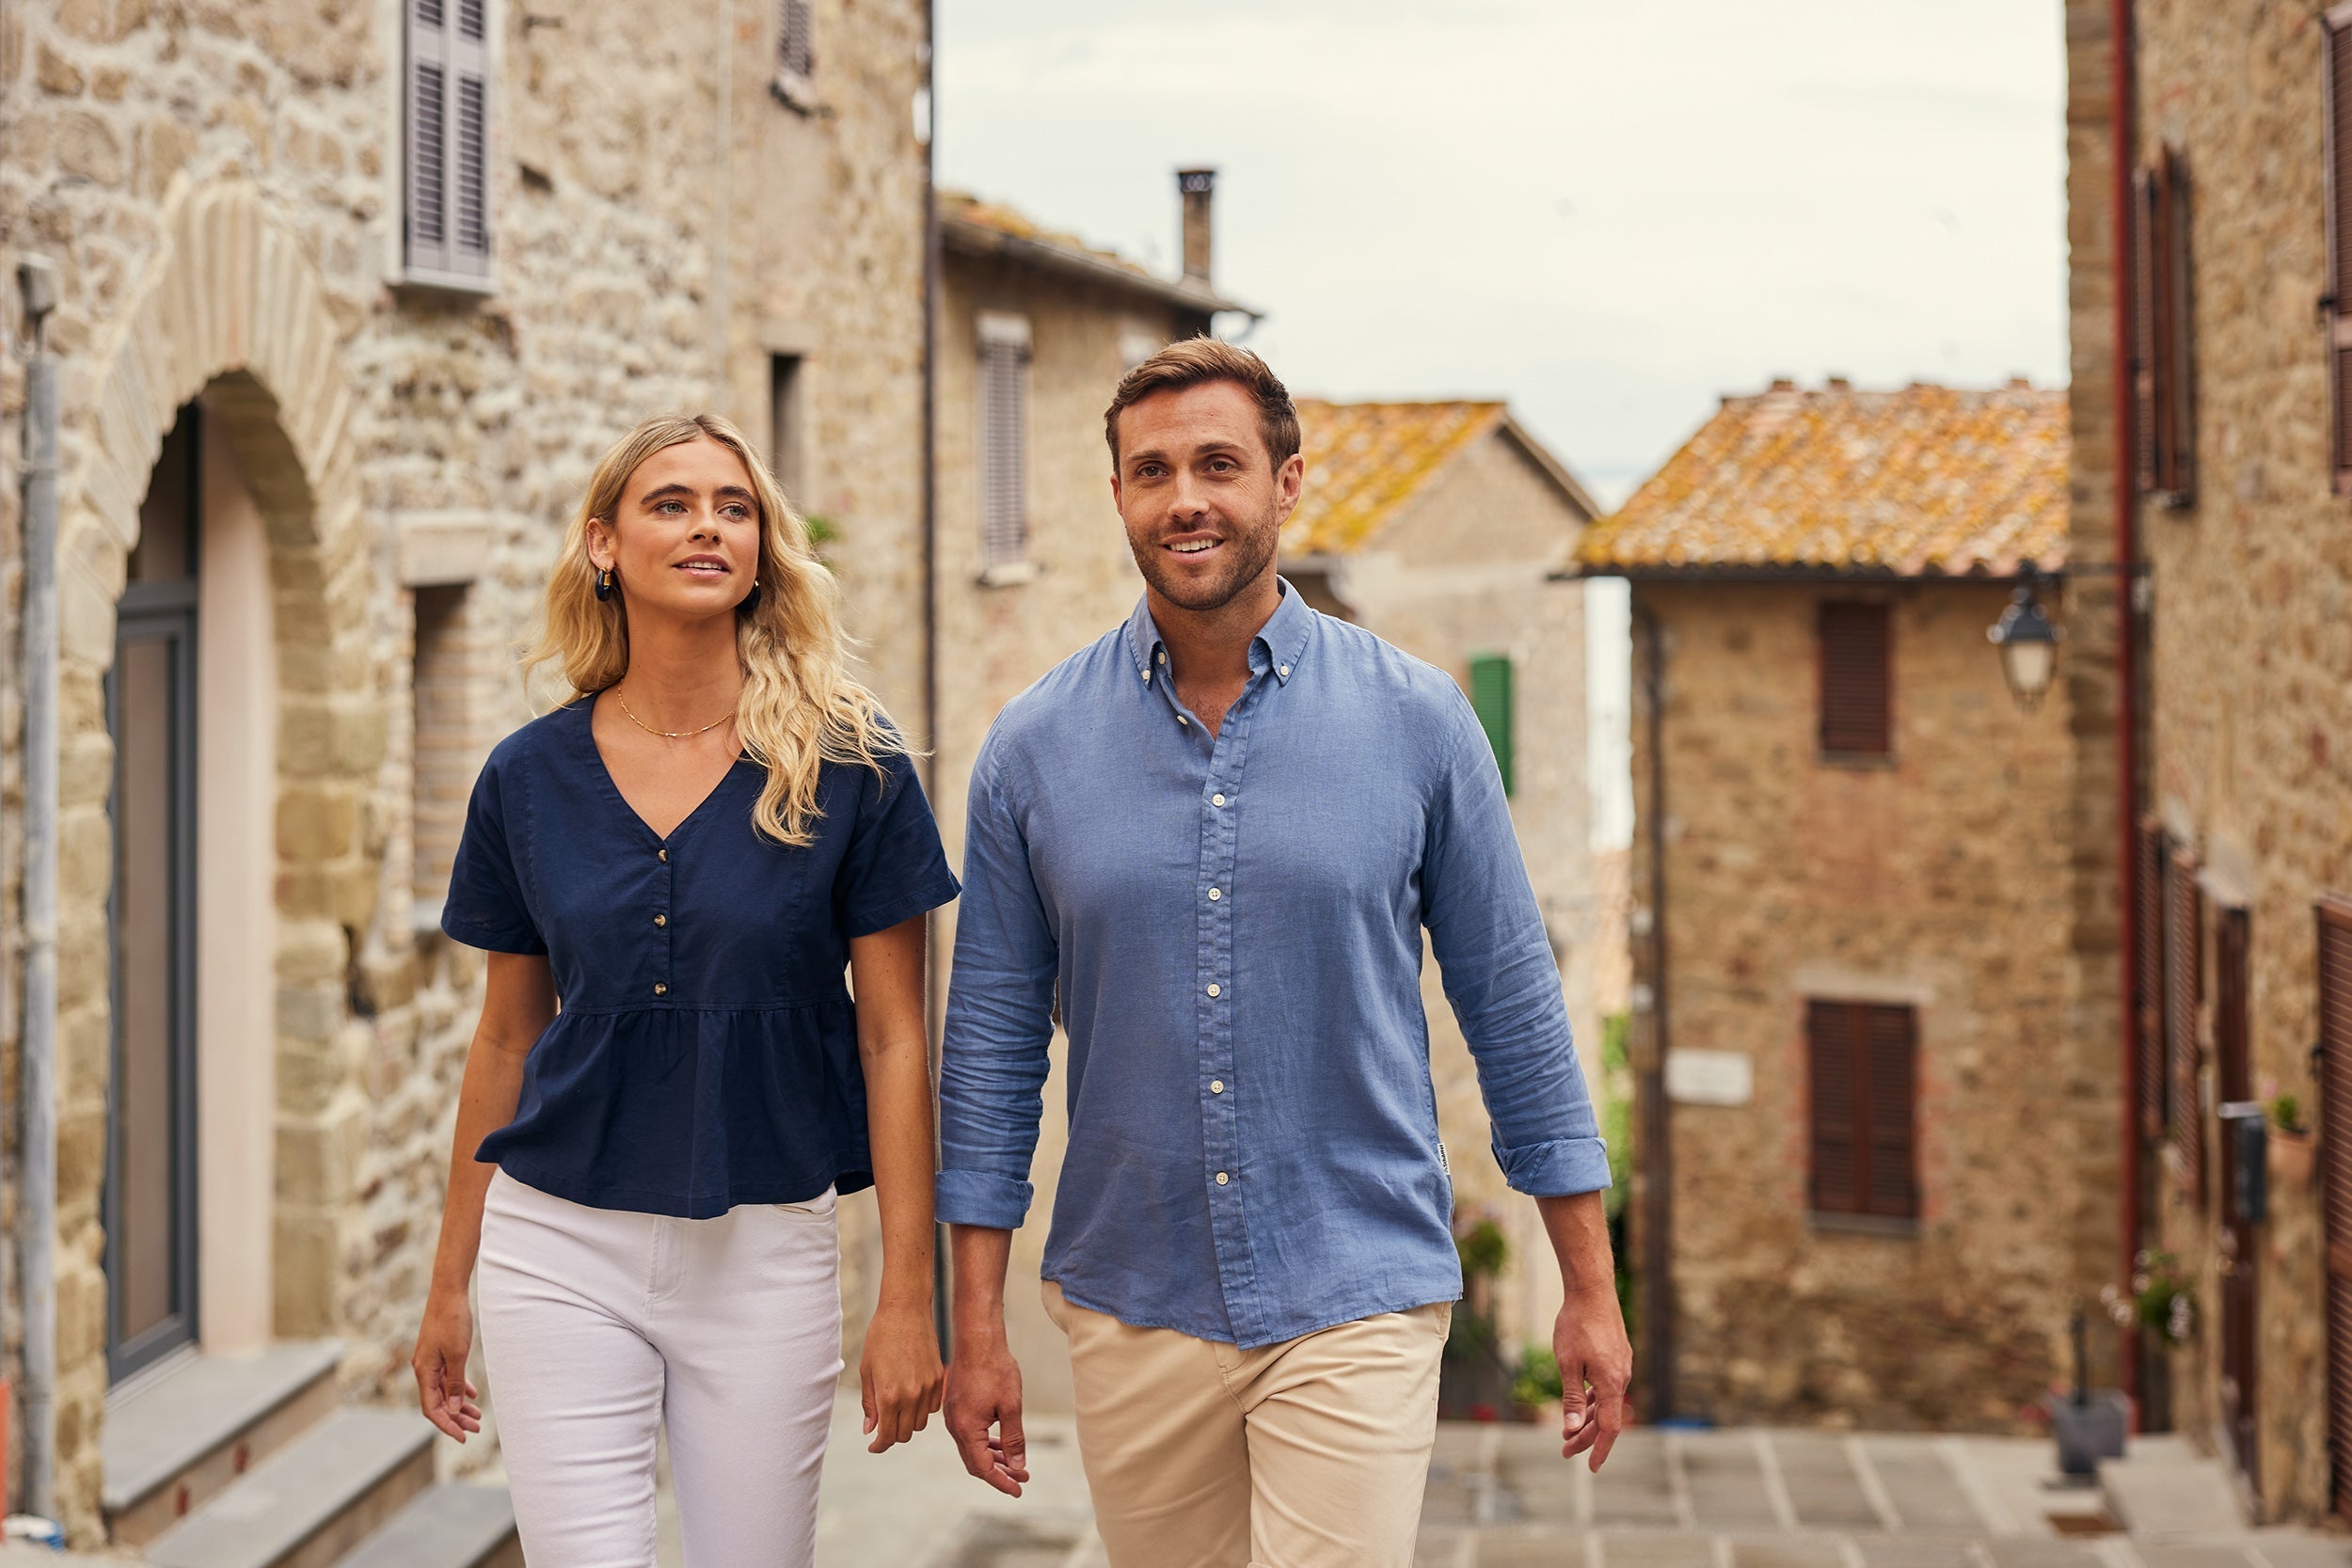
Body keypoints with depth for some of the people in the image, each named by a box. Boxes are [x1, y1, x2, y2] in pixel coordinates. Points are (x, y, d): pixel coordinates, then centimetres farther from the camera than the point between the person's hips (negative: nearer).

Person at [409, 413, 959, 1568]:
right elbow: (506, 1040, 12)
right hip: (562, 1246, 1)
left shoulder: (849, 765, -4)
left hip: (766, 1255, -1)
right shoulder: (529, 777, 3)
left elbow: (893, 1041, -3)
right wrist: (449, 1287, 14)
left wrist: (908, 1299, -6)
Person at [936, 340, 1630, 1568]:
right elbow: (992, 1043, 5)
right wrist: (977, 1325, 2)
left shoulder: (1416, 720, -2)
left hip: (1356, 1302, -2)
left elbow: (1514, 1007, 3)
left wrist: (1591, 1290, 3)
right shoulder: (1034, 749, 1)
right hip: (1129, 1313, 2)